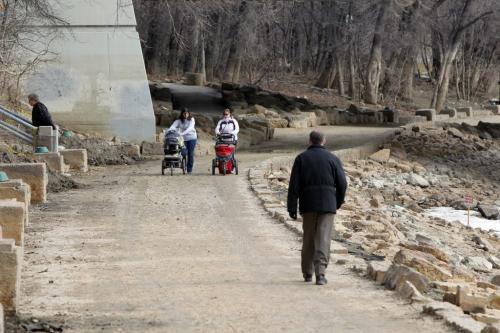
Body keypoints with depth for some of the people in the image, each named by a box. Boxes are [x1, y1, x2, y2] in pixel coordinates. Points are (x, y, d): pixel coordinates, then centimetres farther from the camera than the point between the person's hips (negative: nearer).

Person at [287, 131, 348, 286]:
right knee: (323, 239, -4)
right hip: (328, 204, -1)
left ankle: (307, 273, 21)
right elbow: (342, 184, 1)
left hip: (308, 204, 1)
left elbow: (294, 185, -3)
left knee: (308, 238, 13)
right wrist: (338, 203, 16)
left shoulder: (301, 158, 3)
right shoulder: (333, 158, 3)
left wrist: (292, 208, 0)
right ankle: (320, 273, -16)